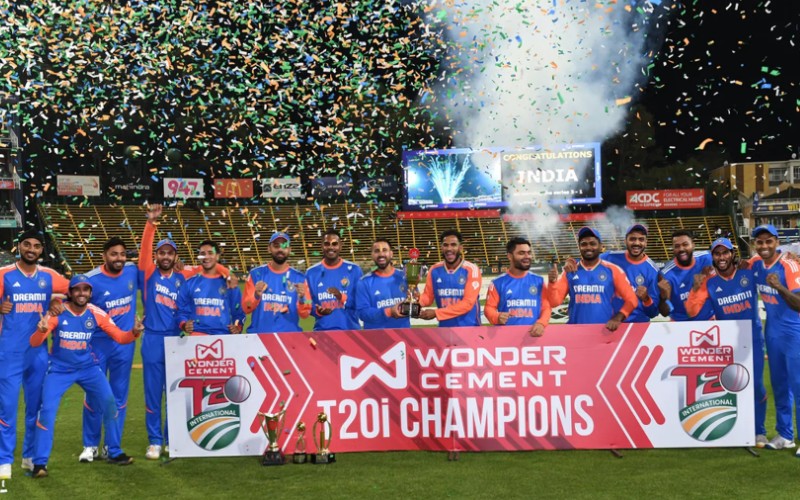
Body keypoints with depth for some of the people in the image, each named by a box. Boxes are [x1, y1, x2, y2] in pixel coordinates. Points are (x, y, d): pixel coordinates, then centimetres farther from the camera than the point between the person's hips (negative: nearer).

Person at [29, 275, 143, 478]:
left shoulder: (96, 314, -9)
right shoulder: (57, 313, -18)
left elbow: (120, 337, -7)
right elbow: (34, 343, -22)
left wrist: (134, 332, -29)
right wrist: (41, 330, -45)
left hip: (88, 367, 3)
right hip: (59, 369, -3)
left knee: (109, 403, -1)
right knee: (47, 410, -13)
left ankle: (115, 453, 17)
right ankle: (39, 462, -1)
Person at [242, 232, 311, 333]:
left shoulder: (299, 277, 2)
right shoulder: (256, 274, 1)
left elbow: (305, 313, -1)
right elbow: (246, 308, -1)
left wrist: (302, 298, -19)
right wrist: (256, 296, -19)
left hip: (289, 334, 0)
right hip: (259, 334, 0)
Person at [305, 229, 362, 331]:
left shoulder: (354, 270, 2)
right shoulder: (311, 273, 6)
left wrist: (342, 298, -19)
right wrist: (317, 311, -15)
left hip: (350, 329, 0)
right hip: (322, 331, 1)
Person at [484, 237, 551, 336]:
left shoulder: (539, 281, 10)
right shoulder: (498, 283, 5)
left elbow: (546, 307, 7)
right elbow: (489, 308, 3)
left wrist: (541, 323, -12)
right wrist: (497, 317, -19)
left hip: (533, 334, 1)